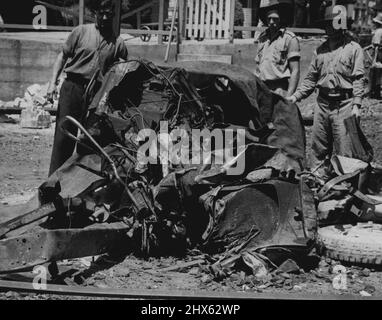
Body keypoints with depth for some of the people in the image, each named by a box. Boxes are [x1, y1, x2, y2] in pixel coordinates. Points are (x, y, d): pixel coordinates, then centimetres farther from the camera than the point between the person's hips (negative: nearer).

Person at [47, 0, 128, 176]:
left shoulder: (118, 43, 7)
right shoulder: (81, 32, 4)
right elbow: (63, 56, 7)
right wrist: (53, 82, -2)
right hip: (72, 87, -1)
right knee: (63, 134, -3)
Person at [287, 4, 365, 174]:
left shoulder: (353, 48, 0)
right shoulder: (320, 50, 14)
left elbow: (358, 79, -5)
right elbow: (311, 78, 16)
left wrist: (356, 104, -14)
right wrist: (296, 96, 5)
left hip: (344, 105, -5)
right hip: (322, 103, 5)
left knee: (343, 150, -3)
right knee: (318, 148, 11)